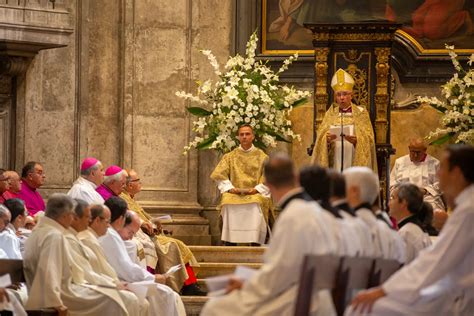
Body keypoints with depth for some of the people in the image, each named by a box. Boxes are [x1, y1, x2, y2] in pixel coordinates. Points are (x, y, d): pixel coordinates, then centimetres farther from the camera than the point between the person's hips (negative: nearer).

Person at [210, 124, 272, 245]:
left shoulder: (262, 157, 13)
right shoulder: (230, 156, 17)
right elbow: (218, 175, 7)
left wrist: (257, 189, -12)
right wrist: (229, 188, -10)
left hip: (255, 194, -1)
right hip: (234, 193, 1)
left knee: (255, 203, -36)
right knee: (228, 202, -33)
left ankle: (254, 241, -33)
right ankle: (230, 242, -31)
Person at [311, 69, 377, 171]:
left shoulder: (361, 113, 6)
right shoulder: (330, 113, 12)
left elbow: (368, 138, 0)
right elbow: (320, 135, 6)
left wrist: (356, 140, -20)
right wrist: (327, 139, -16)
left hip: (354, 162, -2)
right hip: (334, 162, 2)